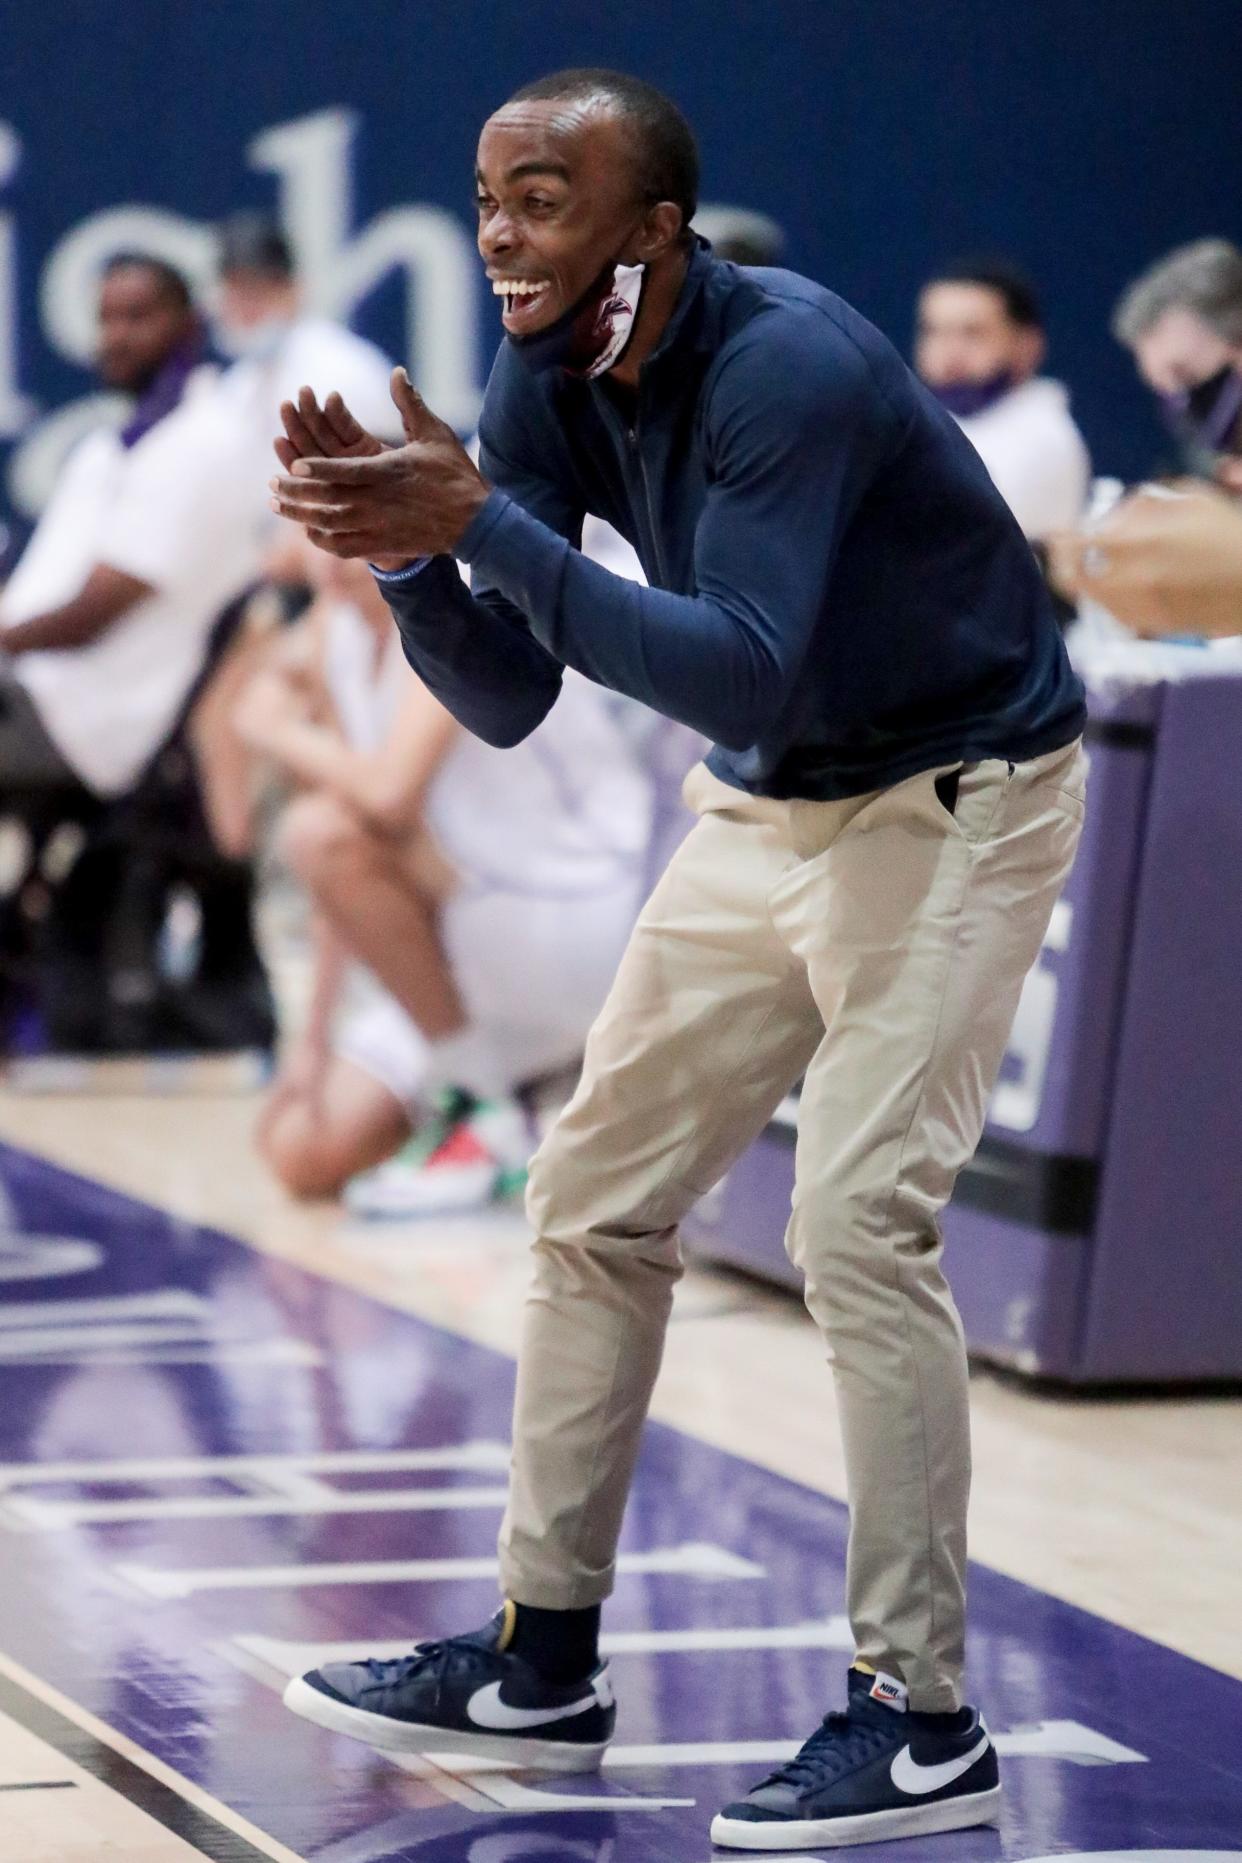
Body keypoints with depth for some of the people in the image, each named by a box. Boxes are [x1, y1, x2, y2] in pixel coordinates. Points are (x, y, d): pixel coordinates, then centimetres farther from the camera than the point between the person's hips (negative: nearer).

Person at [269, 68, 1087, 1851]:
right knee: (597, 1201, 8)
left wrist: (488, 527, -43)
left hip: (953, 800, -8)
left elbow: (746, 677, -39)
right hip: (768, 806, 8)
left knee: (860, 1221, -19)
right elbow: (510, 701, -6)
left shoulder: (790, 366, -30)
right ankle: (545, 1667, 18)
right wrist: (402, 554, -25)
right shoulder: (545, 380, -7)